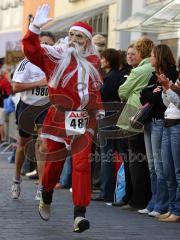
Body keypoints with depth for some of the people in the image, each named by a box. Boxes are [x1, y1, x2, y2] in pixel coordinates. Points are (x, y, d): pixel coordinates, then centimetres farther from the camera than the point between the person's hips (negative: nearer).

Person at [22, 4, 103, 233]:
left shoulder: (92, 61, 12)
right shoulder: (54, 55, 3)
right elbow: (31, 50, -9)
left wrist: (98, 111, 21)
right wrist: (35, 27, -19)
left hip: (85, 120, 1)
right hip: (59, 118, -1)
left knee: (82, 163, -11)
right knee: (53, 162, 7)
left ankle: (79, 214, -15)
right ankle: (45, 201, 37)